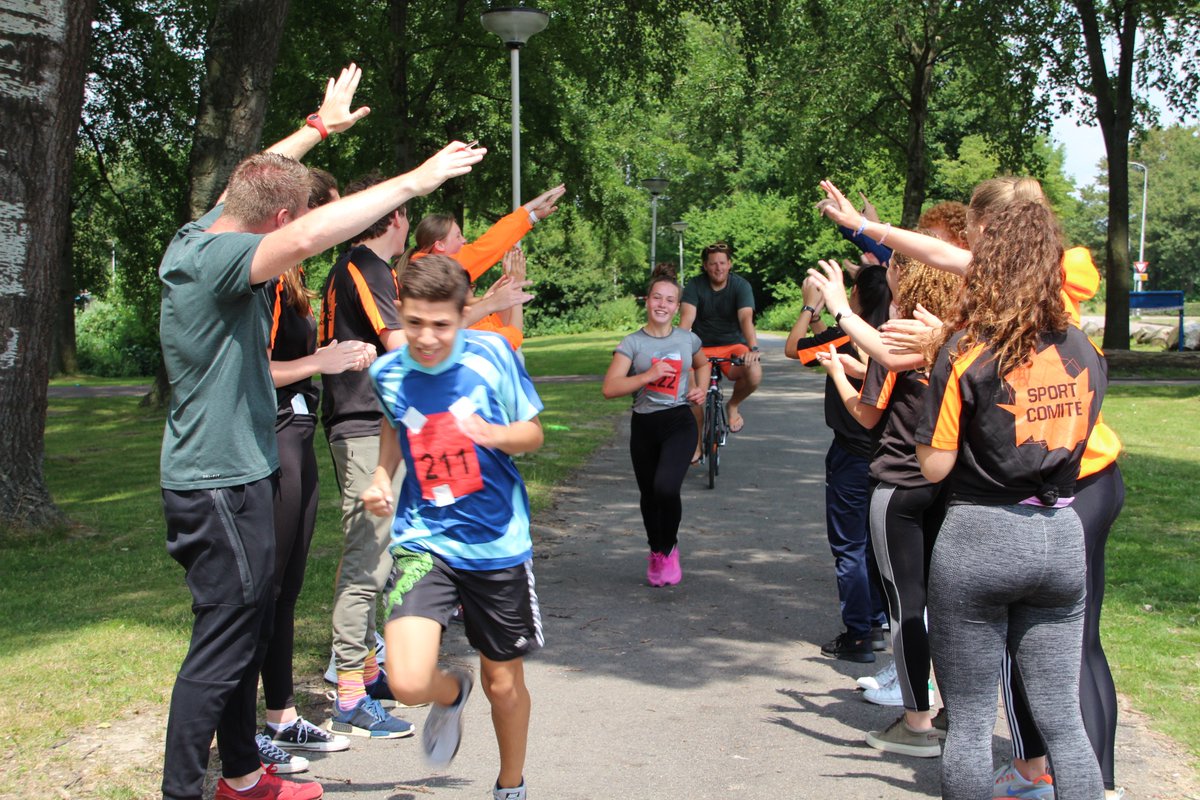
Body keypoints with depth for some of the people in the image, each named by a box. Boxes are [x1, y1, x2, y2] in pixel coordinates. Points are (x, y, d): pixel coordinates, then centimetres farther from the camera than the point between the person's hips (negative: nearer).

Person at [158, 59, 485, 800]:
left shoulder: (195, 237, 4)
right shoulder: (217, 259, -23)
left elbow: (252, 179, 24)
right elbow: (305, 238, -41)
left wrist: (320, 126, 33)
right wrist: (413, 181, -36)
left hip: (235, 472, 10)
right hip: (221, 483, -10)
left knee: (248, 629, 20)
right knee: (222, 646, -3)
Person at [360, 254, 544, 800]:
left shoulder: (491, 355, -11)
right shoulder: (388, 372, -5)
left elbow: (533, 433, -1)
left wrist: (495, 434, -23)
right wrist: (381, 479, 0)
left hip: (498, 544, 0)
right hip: (424, 541, 1)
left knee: (504, 682, 13)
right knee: (408, 683, -18)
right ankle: (452, 694, 20)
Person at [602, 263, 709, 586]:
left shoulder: (688, 339, 4)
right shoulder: (632, 343, -4)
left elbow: (703, 364, 28)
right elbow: (609, 388, -13)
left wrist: (702, 389, 9)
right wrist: (648, 375, -20)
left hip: (679, 423, -1)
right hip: (644, 426, 1)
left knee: (666, 487, -24)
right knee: (649, 496, 13)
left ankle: (669, 550, 1)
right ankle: (656, 552, 40)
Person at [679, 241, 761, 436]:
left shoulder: (741, 285, -9)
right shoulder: (695, 286, -8)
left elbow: (746, 318, -24)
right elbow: (686, 319, -22)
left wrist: (753, 348, -42)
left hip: (733, 346, 0)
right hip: (702, 347, 0)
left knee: (754, 374, -31)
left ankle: (733, 405, 3)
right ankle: (697, 446, 5)